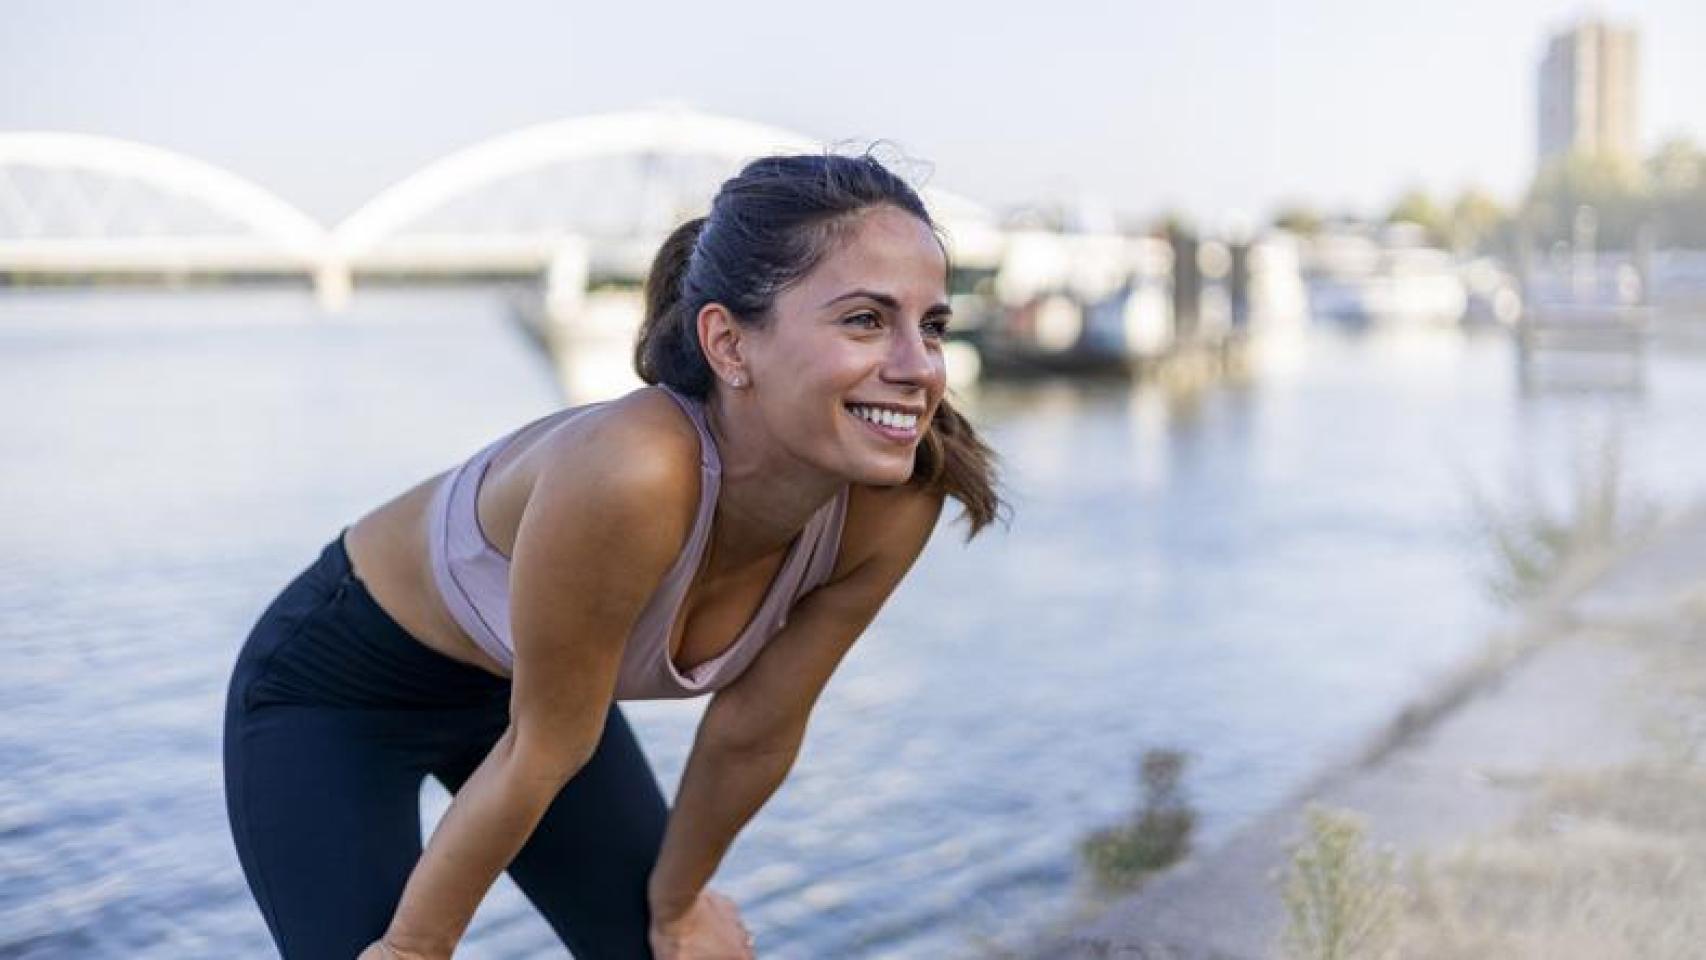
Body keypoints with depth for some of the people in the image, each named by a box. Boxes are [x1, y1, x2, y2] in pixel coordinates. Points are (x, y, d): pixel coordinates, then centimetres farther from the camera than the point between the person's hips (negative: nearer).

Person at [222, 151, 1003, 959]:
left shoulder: (894, 502, -22)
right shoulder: (631, 475, -40)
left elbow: (755, 733, -7)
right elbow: (540, 753, -26)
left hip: (532, 681, 6)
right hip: (332, 691, -5)